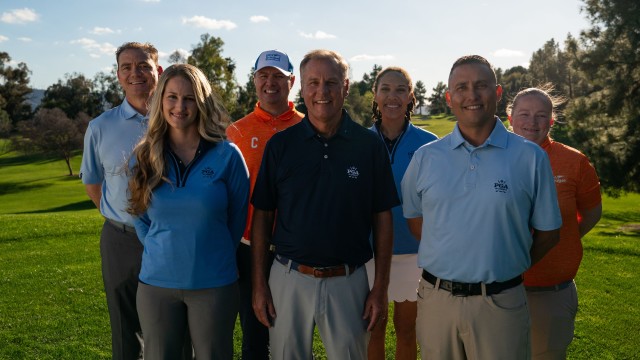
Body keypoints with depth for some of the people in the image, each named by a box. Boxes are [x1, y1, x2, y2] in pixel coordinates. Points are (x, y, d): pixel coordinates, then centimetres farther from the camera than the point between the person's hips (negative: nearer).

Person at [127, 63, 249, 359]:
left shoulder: (226, 155, -7)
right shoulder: (144, 157, 0)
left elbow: (237, 218, 3)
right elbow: (140, 217, 12)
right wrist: (162, 254, 6)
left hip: (214, 284, -2)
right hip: (156, 283, 2)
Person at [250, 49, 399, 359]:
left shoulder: (370, 145, -3)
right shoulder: (280, 144, -1)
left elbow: (382, 218, 0)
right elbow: (262, 216, 2)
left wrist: (380, 288, -2)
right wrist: (259, 285, 0)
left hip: (348, 283, 0)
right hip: (288, 279, 1)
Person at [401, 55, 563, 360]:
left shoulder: (531, 157, -3)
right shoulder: (425, 157, 2)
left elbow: (547, 232, 3)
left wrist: (506, 267, 3)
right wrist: (446, 261, 5)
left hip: (501, 303, -1)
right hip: (436, 299, 2)